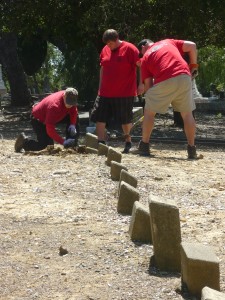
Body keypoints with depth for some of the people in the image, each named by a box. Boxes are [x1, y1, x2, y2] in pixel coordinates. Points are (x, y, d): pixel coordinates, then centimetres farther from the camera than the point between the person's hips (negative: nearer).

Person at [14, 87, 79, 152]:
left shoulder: (70, 100, -21)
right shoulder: (54, 106, -41)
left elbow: (74, 111, -1)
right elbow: (50, 130, -41)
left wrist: (72, 125, -20)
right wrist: (63, 142, -46)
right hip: (38, 119, -8)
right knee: (47, 145, -20)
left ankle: (72, 145, 4)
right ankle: (24, 140, 4)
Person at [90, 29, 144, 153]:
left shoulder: (129, 49, -7)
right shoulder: (105, 50, 10)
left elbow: (142, 65, -9)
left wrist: (141, 84, -14)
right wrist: (100, 88, 17)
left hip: (124, 93, -6)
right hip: (105, 93, 6)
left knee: (125, 120, 3)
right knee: (99, 118, 1)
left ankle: (128, 142, 21)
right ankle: (101, 143, 6)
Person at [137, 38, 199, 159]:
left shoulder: (145, 57, 19)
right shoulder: (168, 42, 26)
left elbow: (148, 84, 13)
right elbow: (192, 46, 14)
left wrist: (149, 97, 23)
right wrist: (193, 65, 21)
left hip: (164, 81, -2)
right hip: (184, 77, 2)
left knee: (149, 112, 16)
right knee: (187, 114, 14)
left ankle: (144, 146, 18)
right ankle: (192, 149, 12)